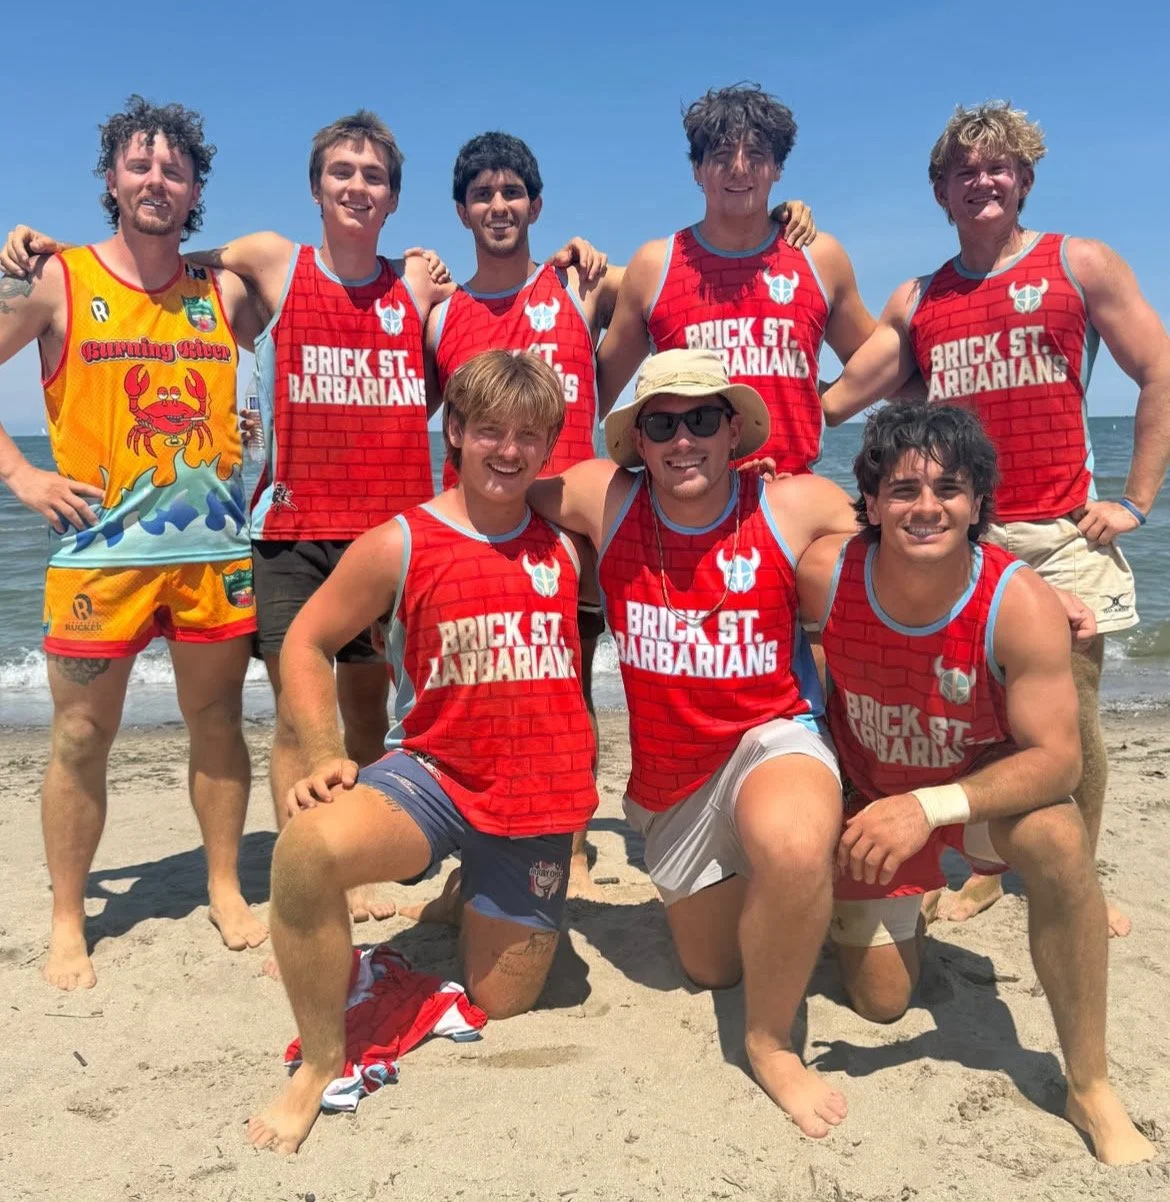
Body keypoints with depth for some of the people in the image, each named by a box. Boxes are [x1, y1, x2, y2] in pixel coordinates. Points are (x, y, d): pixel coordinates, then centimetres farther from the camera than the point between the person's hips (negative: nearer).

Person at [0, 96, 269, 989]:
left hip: (216, 548, 3)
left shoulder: (223, 291, 8)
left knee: (218, 722, 10)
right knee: (82, 738, 4)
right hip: (100, 550, -2)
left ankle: (227, 892, 25)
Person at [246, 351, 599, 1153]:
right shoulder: (398, 545, -5)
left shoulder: (563, 549, 5)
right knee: (309, 848, -34)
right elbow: (306, 642, 2)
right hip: (434, 775, -2)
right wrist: (327, 757, -7)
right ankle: (322, 1059, -11)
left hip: (542, 798, 3)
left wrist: (582, 774, 10)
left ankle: (495, 916, 43)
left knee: (500, 1003, 8)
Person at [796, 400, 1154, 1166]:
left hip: (985, 785, -1)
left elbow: (1056, 758, -29)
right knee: (880, 1004, 5)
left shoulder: (1022, 606, -29)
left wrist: (930, 808, -43)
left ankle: (1092, 1088, -18)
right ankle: (899, 912, 43)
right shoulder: (825, 574, -25)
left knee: (1058, 838, -37)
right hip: (873, 798, 2)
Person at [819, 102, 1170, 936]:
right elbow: (837, 399, 9)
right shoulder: (918, 300, 12)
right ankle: (983, 868, 23)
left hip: (1060, 533, -2)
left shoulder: (1081, 265, 5)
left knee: (1074, 718, 1)